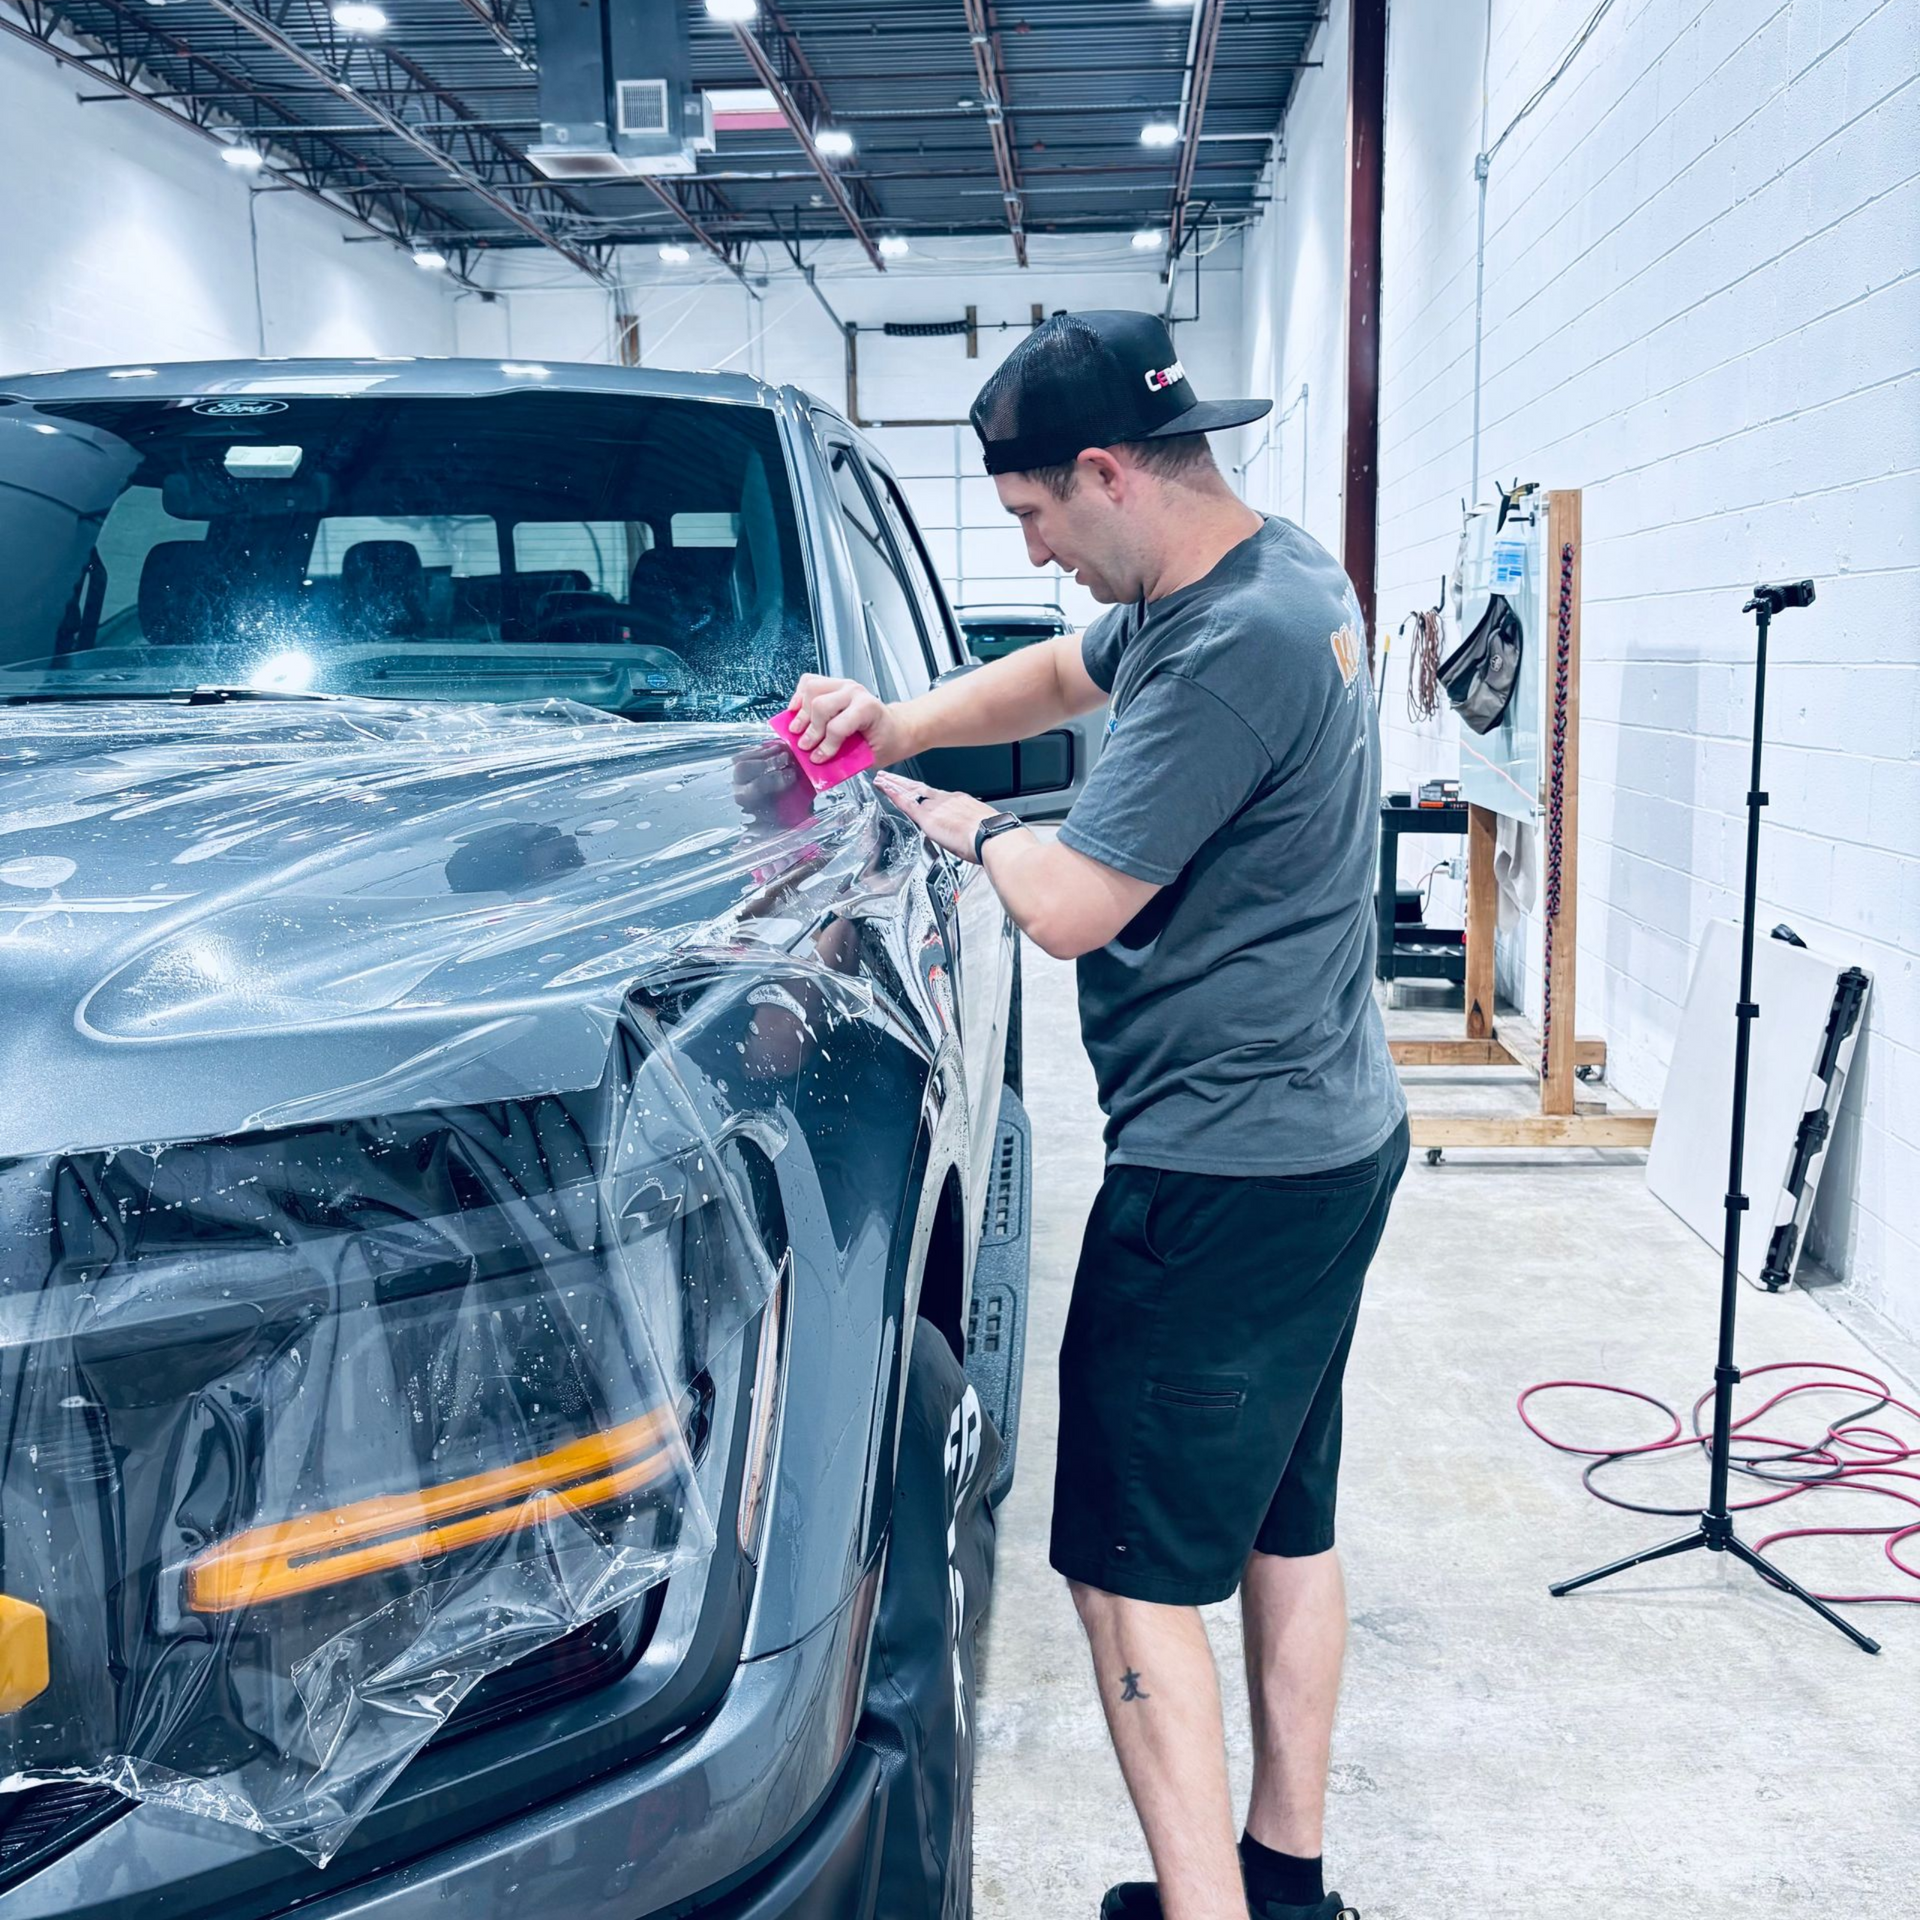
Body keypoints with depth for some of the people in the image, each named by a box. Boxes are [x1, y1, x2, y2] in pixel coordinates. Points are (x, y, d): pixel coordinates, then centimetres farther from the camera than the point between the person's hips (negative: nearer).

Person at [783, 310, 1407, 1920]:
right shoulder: (1279, 577, 10)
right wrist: (901, 724, 9)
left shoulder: (1239, 645, -23)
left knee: (1132, 1569, -1)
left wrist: (968, 826, -2)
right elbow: (1062, 674, 24)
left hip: (1224, 1169, -11)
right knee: (1285, 1527, 19)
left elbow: (1068, 907, -22)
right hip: (1329, 1138, 11)